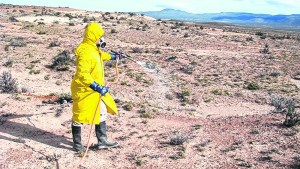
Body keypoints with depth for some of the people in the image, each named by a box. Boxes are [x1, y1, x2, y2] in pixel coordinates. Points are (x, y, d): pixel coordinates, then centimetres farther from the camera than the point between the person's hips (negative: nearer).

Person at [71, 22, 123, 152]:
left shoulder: (93, 49, 6)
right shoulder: (85, 52, -26)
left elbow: (101, 55, 32)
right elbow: (82, 73, -35)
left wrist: (113, 56, 46)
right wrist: (96, 86, -42)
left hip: (96, 89, 11)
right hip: (83, 90, -11)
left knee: (102, 113, 17)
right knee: (80, 117, 4)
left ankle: (102, 141, 27)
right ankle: (77, 145, 20)